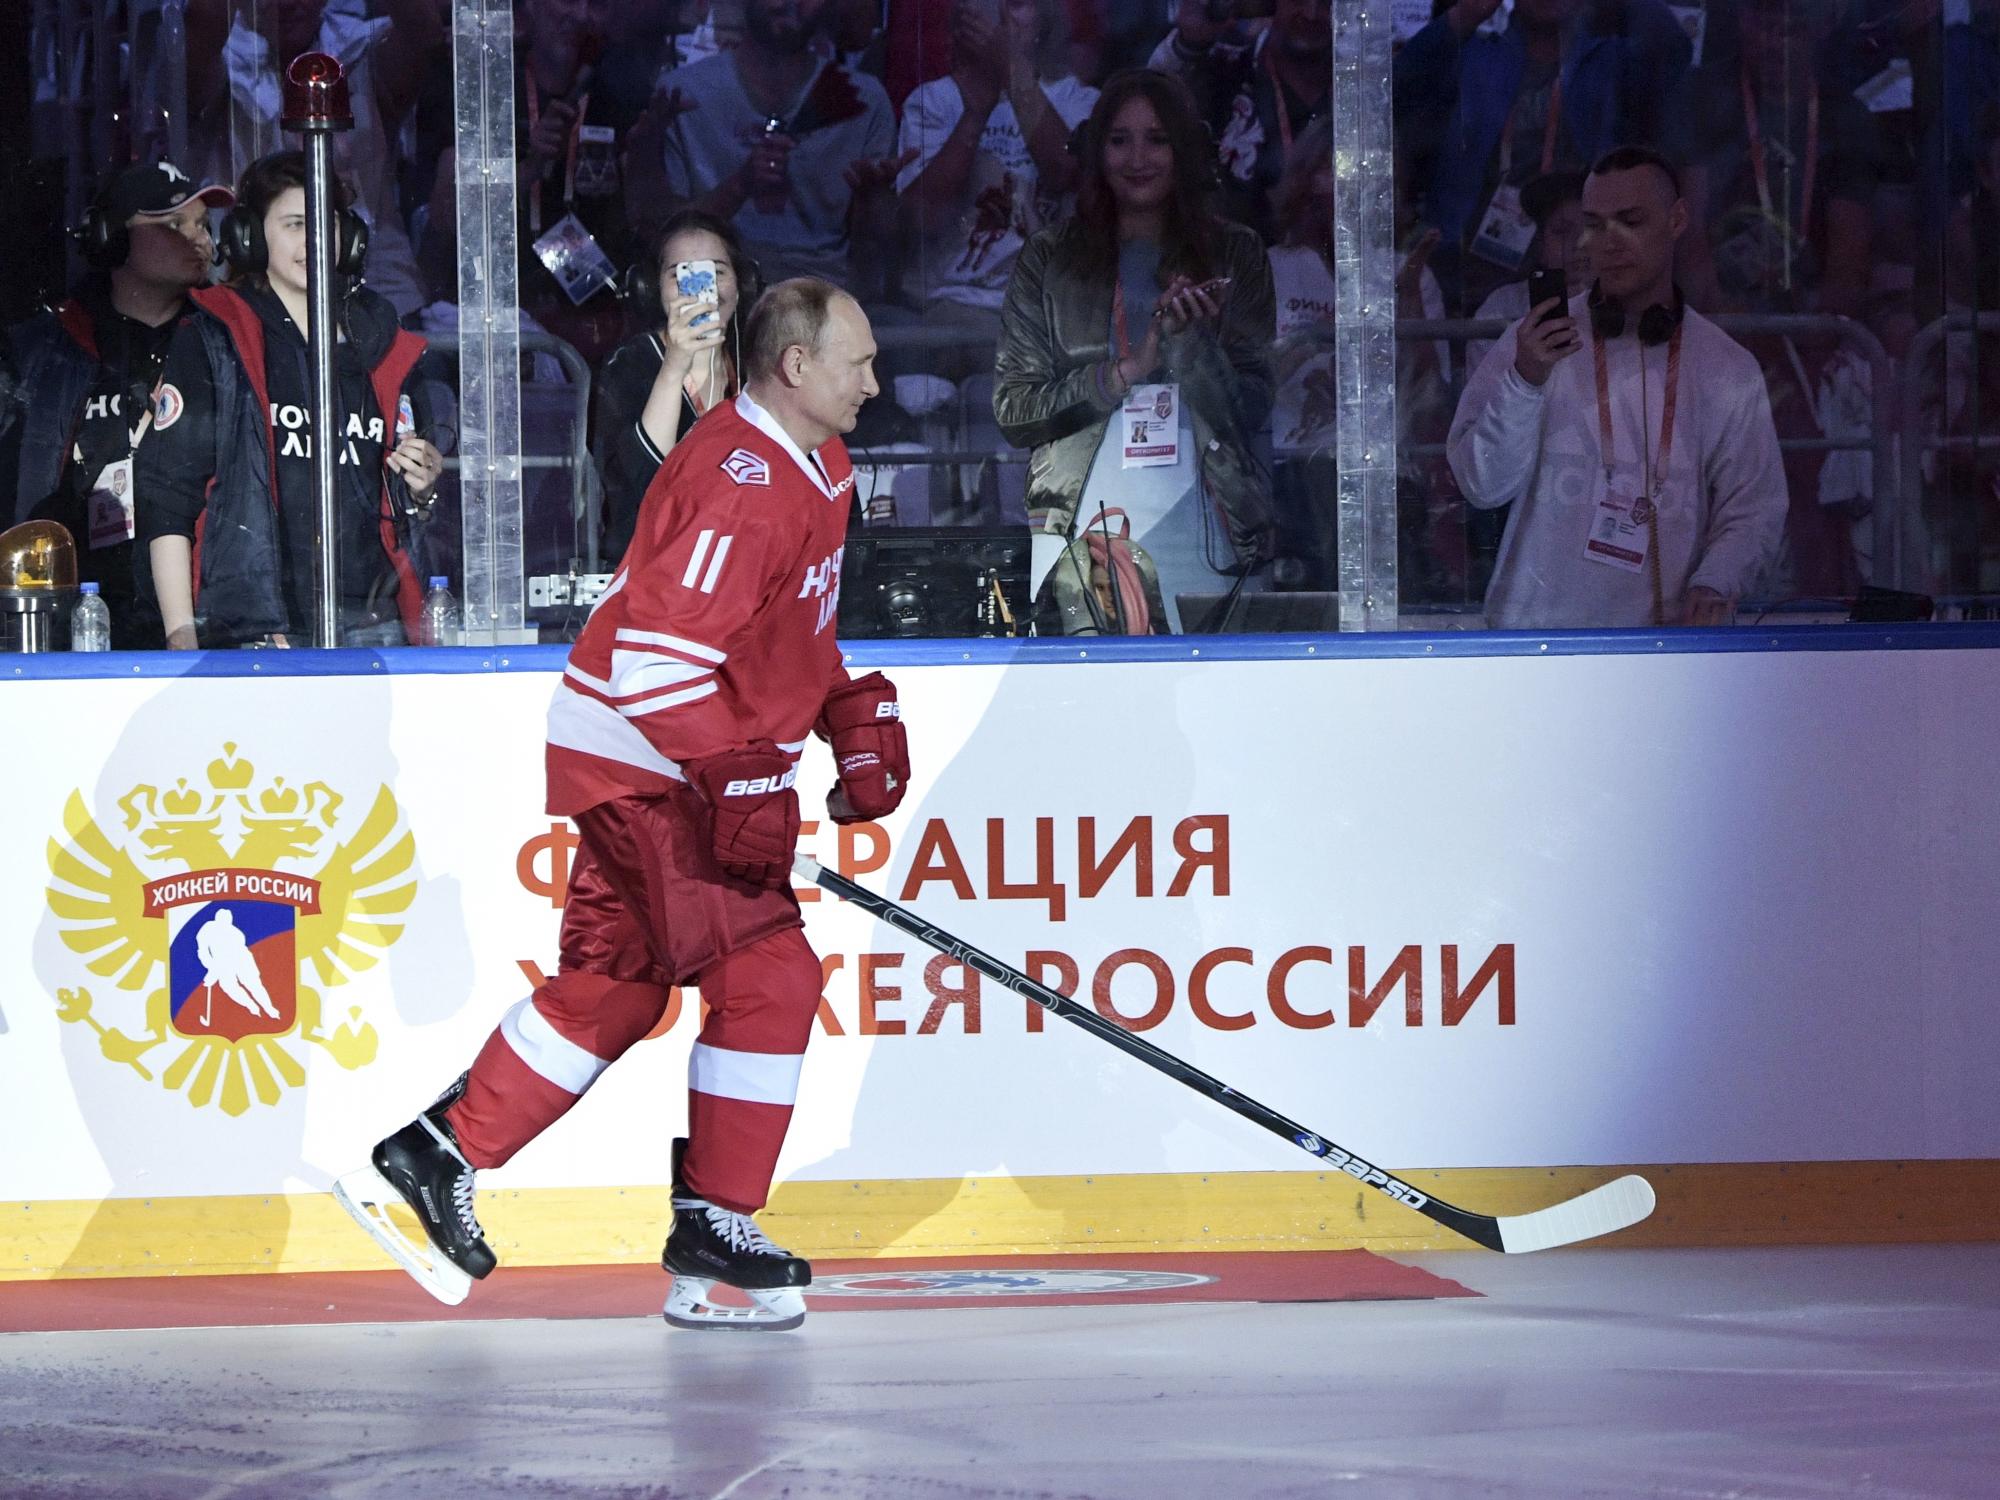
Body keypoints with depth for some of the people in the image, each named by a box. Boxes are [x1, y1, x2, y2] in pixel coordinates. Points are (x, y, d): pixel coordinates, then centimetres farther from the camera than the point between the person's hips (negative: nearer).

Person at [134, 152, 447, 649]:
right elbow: (166, 500, 0)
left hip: (372, 626, 4)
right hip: (250, 630, -4)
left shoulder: (384, 348, 19)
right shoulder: (213, 341, 6)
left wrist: (421, 490, 6)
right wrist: (181, 635, -9)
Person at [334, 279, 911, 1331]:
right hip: (645, 760, -10)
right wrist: (739, 776, -28)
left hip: (697, 760, 10)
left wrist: (855, 713, 15)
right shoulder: (740, 483, -23)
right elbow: (659, 647, -28)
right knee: (767, 977, -9)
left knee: (614, 984, 14)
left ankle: (436, 1158, 20)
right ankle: (715, 1227, 0)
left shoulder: (813, 466, 12)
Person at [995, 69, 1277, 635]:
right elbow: (1011, 408, 3)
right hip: (1086, 539, -1)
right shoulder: (1049, 262, 10)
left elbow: (1252, 412, 6)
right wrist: (1123, 373, -8)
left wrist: (1193, 341, -12)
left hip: (1207, 537, 1)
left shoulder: (1234, 256, 11)